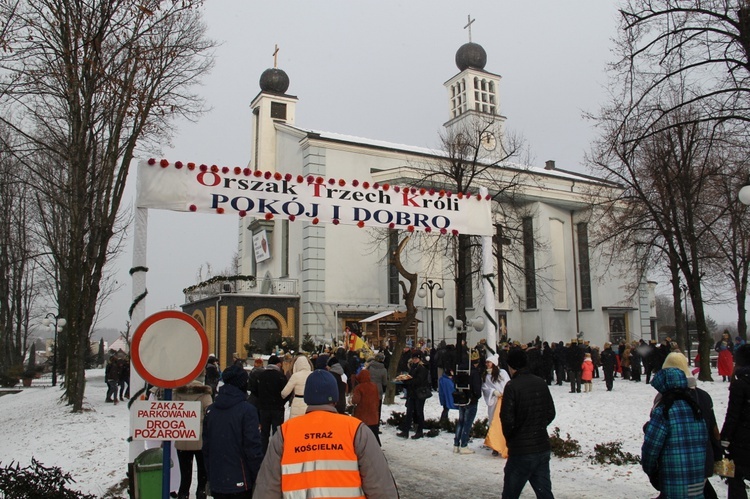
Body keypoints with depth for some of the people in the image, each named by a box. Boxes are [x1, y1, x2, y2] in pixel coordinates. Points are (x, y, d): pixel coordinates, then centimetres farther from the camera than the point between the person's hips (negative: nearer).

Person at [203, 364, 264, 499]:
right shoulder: (247, 410, -13)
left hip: (216, 483, 5)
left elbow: (206, 447, 10)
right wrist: (259, 478, -5)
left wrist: (210, 476, 18)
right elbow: (253, 446, -14)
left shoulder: (210, 410, 5)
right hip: (240, 482, -5)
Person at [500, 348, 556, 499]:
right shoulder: (541, 383, 3)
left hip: (521, 452, -6)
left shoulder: (512, 386, -16)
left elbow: (507, 419, -17)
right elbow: (551, 413, 11)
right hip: (543, 448, 6)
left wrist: (508, 437, 1)